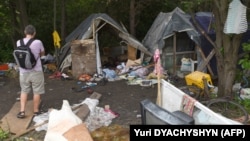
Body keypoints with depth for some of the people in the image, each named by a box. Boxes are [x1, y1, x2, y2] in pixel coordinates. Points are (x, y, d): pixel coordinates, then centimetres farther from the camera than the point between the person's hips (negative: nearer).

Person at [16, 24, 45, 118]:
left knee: (24, 91, 18)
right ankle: (36, 111, 21)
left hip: (23, 72, 3)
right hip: (36, 72, -3)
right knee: (36, 92, 11)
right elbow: (43, 54, 3)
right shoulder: (38, 42, -14)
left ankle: (22, 111, 13)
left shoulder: (19, 43, -5)